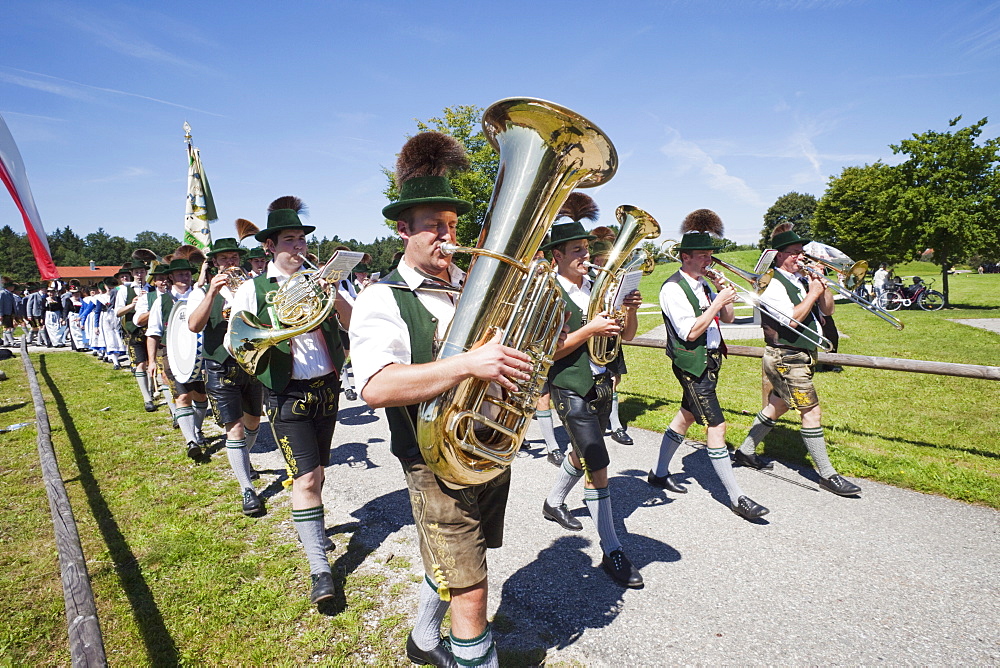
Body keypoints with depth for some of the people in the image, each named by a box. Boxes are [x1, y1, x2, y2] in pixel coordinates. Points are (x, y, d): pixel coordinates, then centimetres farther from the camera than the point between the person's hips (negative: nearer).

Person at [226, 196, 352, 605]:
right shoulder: (253, 289, -1)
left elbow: (354, 324, 0)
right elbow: (233, 342, -6)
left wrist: (333, 294, -16)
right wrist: (276, 331, -20)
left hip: (326, 388, 4)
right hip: (287, 395, -4)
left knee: (316, 471, 18)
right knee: (305, 479, -9)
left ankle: (312, 522, 45)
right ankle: (320, 570, 0)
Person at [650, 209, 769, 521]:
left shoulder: (702, 284, 11)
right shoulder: (673, 288, -15)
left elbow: (728, 318, 14)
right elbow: (690, 332, -22)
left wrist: (723, 291, -1)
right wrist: (719, 300, -19)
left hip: (709, 361, 9)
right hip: (692, 363, -9)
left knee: (686, 416, 17)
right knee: (716, 425, -8)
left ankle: (659, 473, 32)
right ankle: (737, 498, 1)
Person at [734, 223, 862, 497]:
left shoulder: (801, 279, 12)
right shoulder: (773, 285, -14)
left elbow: (827, 309, 11)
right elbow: (791, 319, -25)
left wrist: (822, 284, -4)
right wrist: (813, 293, -17)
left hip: (802, 357, 9)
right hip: (786, 359, -9)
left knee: (777, 406, 18)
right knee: (811, 412, -6)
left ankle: (746, 451, 31)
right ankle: (828, 475, 4)